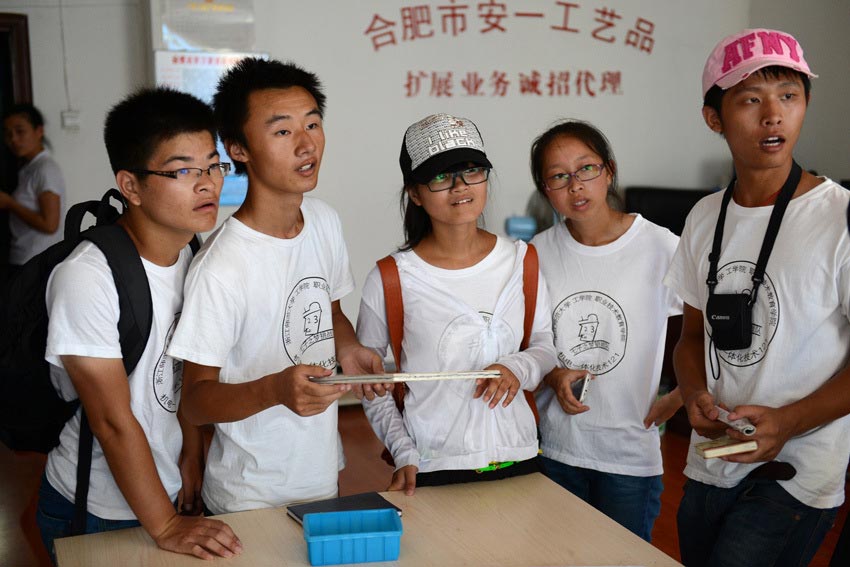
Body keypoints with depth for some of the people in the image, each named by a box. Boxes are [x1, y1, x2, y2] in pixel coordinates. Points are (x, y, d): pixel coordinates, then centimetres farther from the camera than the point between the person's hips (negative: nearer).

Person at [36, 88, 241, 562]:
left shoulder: (193, 255, -4)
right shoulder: (87, 278, -26)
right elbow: (114, 421, -23)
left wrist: (192, 457, 2)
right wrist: (165, 528, -17)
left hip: (171, 490, 6)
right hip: (96, 515, -6)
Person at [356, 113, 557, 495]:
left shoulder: (521, 260, -1)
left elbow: (548, 345, 9)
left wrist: (518, 367, -12)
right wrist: (404, 454, -10)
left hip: (518, 461, 3)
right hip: (433, 469, -3)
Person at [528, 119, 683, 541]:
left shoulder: (661, 247, -12)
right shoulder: (539, 253, -1)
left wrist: (678, 398, -9)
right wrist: (553, 376, -9)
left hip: (631, 452, -3)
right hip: (556, 447, 3)